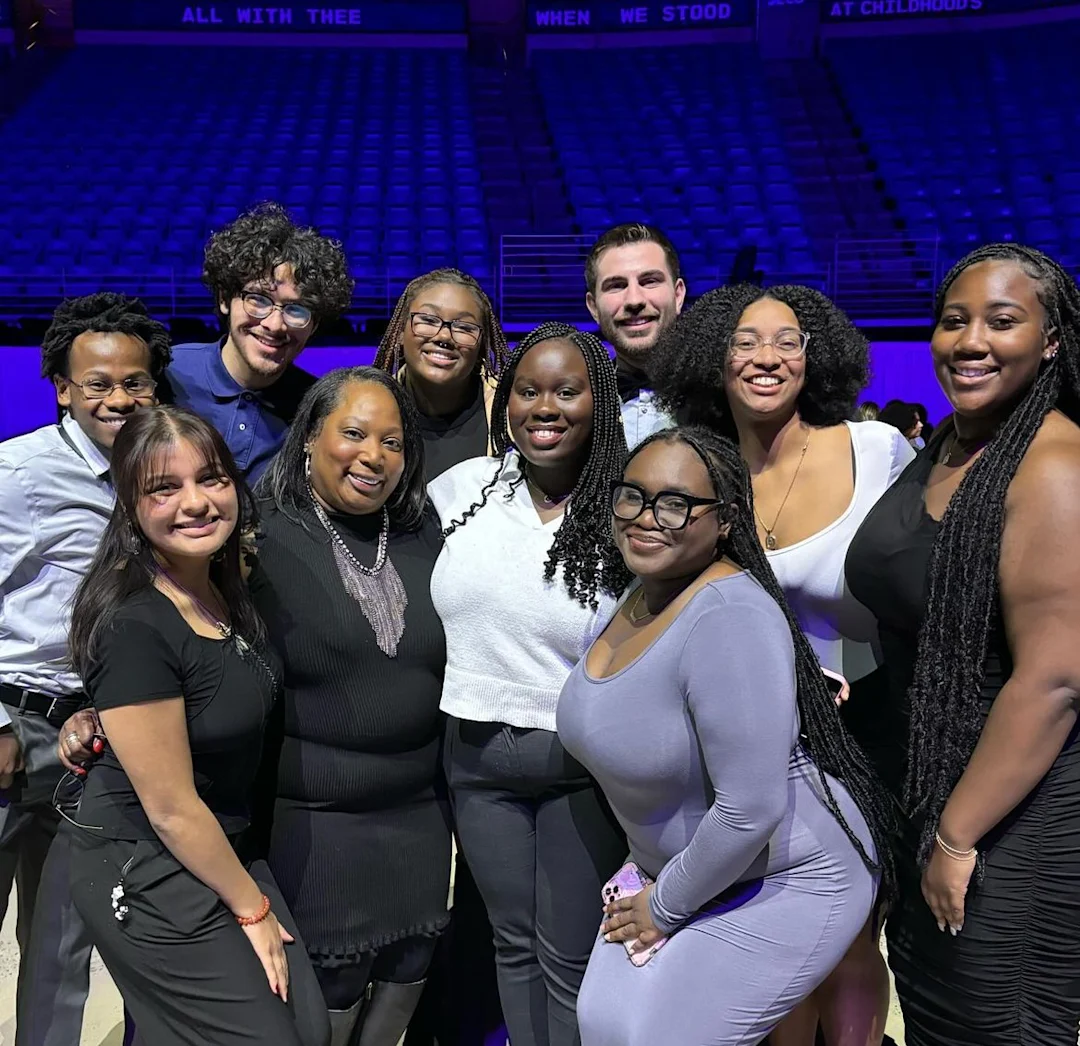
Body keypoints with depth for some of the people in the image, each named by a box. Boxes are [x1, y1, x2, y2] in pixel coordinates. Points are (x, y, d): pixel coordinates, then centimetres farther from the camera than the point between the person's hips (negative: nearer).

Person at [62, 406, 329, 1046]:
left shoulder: (228, 587, -1)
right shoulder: (132, 627, -25)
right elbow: (171, 808, -20)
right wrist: (251, 908, -10)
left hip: (224, 846, 8)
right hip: (146, 872, -7)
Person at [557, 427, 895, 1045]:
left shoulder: (730, 618, -30)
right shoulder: (638, 595, -2)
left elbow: (750, 812, -29)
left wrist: (666, 907, -13)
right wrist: (651, 879, 8)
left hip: (786, 878, -8)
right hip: (675, 862, 8)